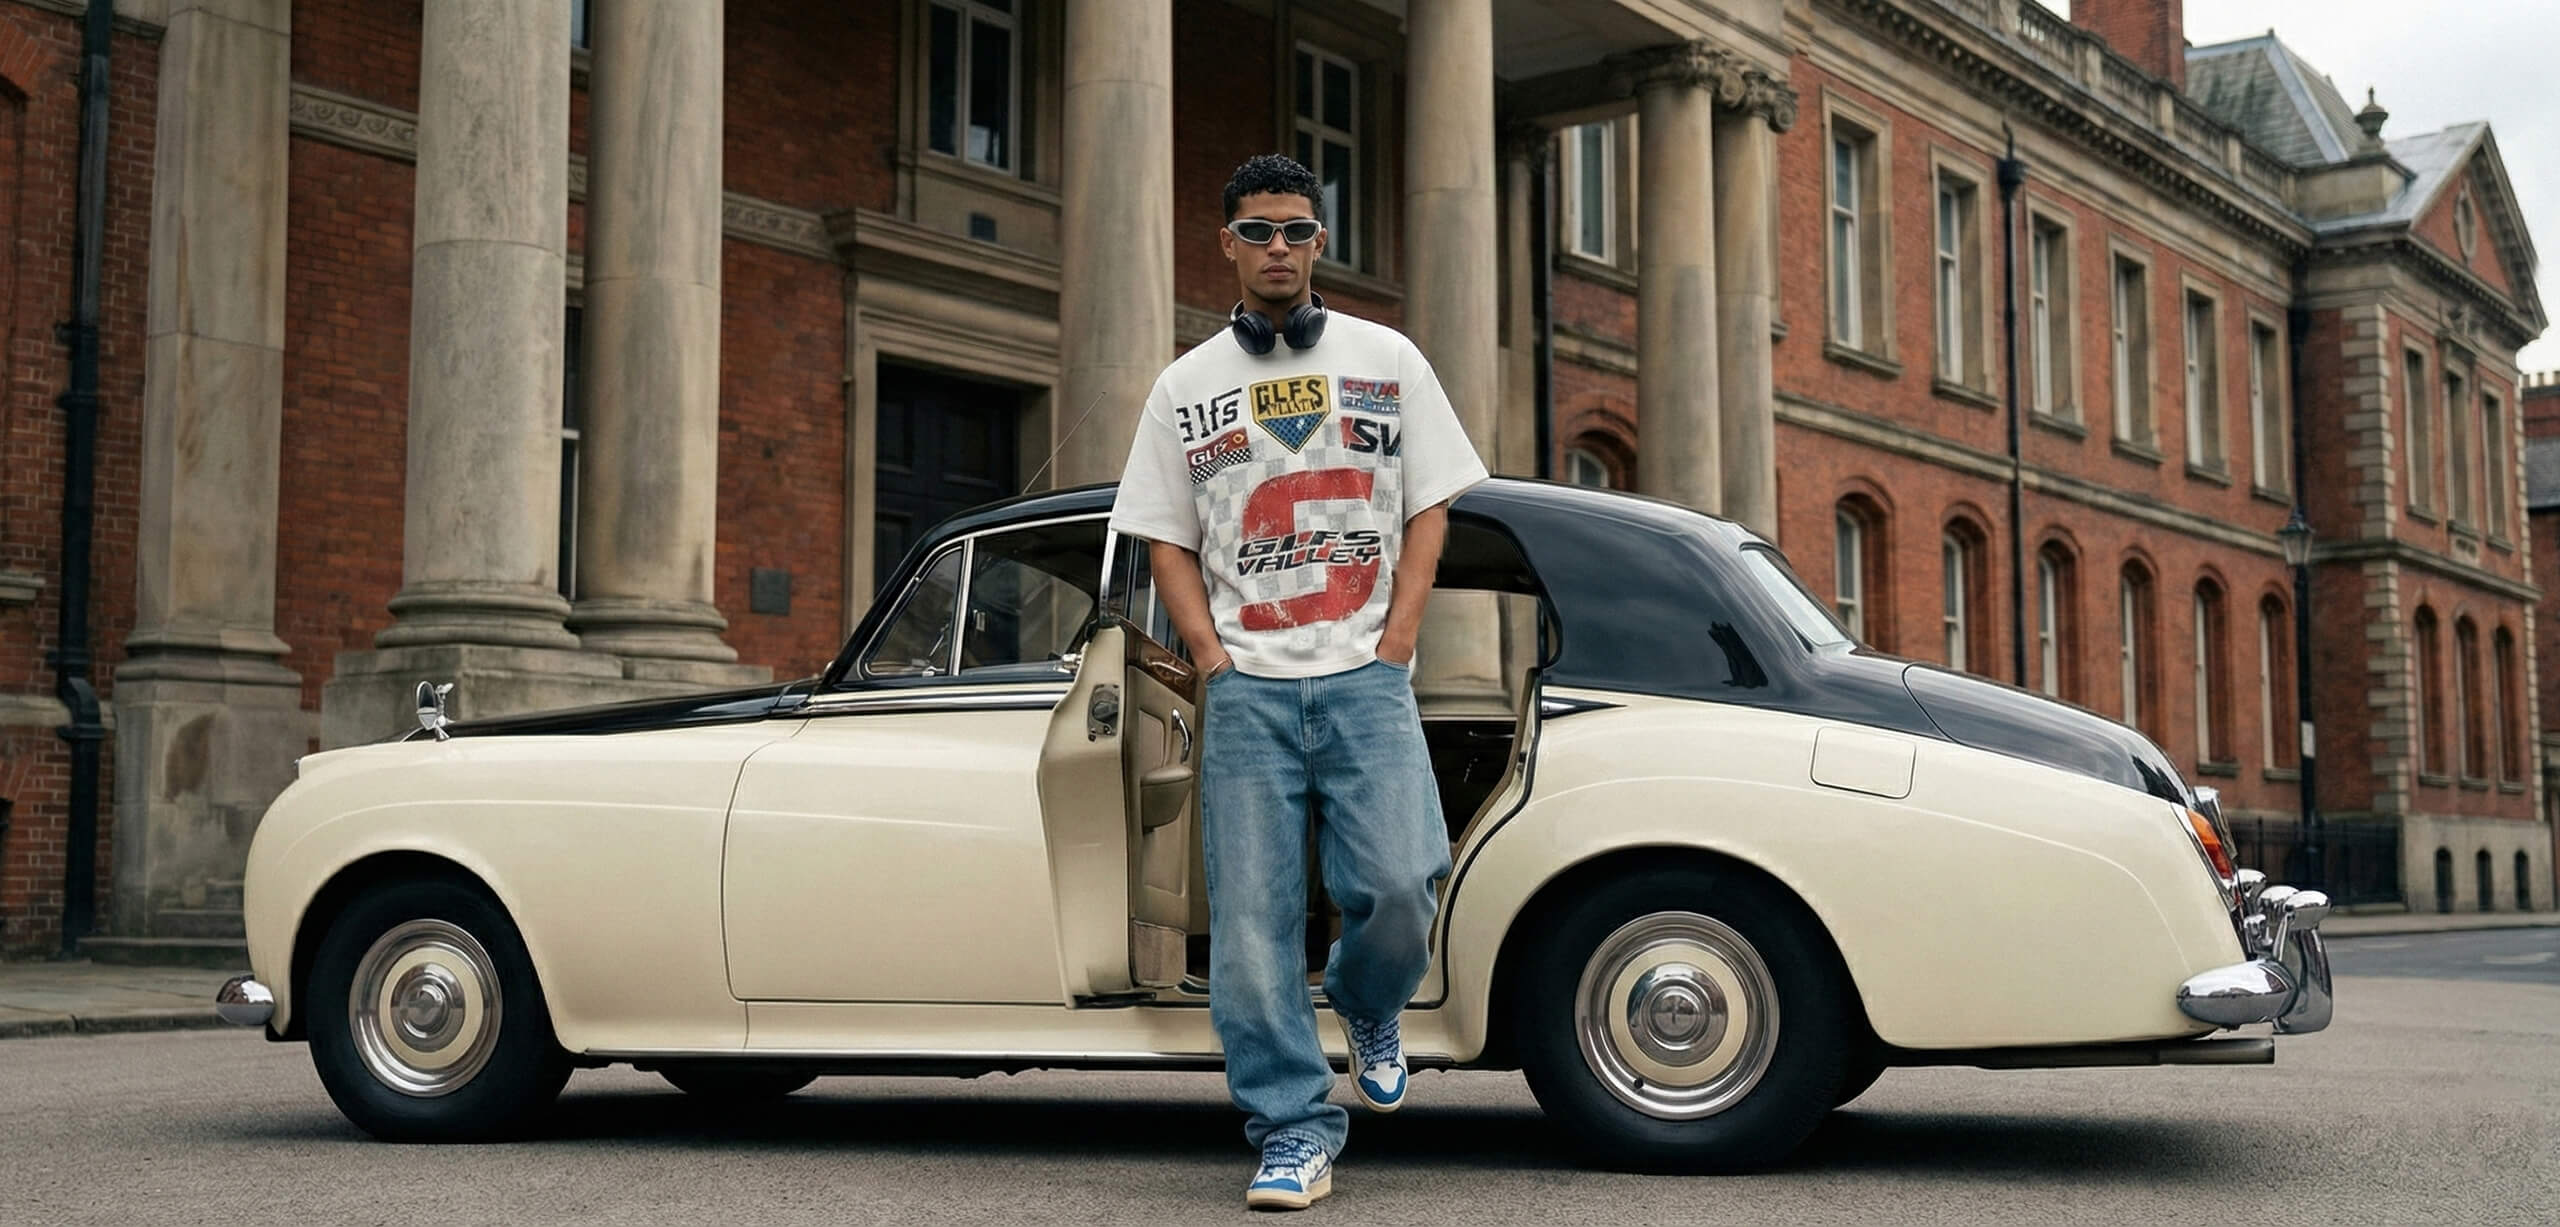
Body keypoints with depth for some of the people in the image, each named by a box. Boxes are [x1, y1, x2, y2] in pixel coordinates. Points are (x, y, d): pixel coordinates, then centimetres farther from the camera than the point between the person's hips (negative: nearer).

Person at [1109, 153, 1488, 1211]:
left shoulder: (1388, 360, 10)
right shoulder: (1185, 386, 12)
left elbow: (1428, 511, 9)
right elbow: (1165, 538, 12)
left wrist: (1393, 650, -1)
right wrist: (1212, 660, -1)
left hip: (1366, 677, -1)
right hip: (1246, 686, 1)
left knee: (1400, 883, -14)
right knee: (1251, 921, -4)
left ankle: (1368, 1006, 20)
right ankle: (1294, 1132, 5)